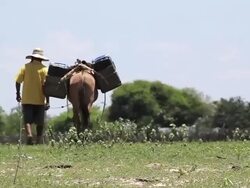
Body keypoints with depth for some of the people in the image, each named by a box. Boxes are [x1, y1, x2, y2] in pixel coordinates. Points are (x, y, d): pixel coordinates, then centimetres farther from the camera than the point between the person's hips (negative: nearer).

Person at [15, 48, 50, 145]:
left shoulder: (25, 67, 1)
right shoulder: (44, 69, -3)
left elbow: (18, 81, -2)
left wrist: (18, 94, 13)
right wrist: (47, 101, -8)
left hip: (26, 100, 0)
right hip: (39, 100, 0)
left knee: (27, 120, 1)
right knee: (40, 122, 12)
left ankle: (29, 135, -22)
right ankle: (39, 140, 14)